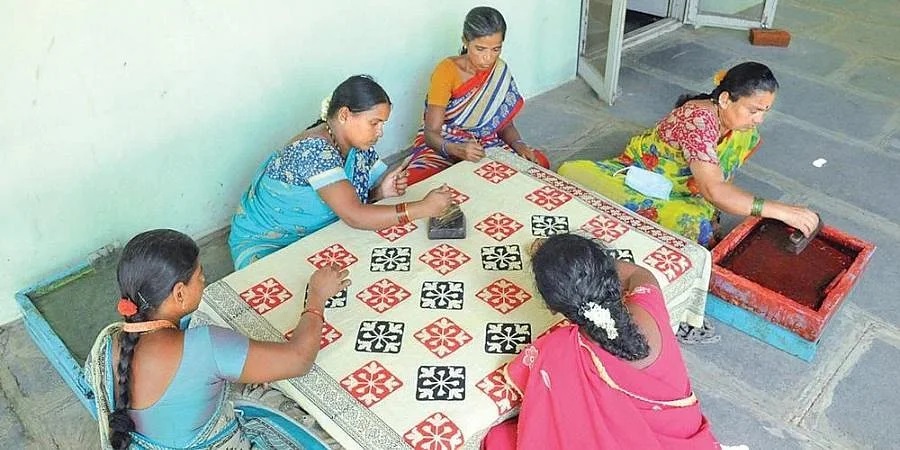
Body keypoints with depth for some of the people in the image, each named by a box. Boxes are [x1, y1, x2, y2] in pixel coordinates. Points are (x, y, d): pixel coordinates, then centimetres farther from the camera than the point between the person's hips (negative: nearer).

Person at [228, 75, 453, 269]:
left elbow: (356, 198, 4)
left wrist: (381, 191, -18)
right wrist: (425, 207, -35)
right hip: (263, 243, -8)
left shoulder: (358, 144, -6)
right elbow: (354, 216, -37)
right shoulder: (314, 148, -30)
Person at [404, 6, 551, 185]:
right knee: (416, 181, -35)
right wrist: (457, 149, -43)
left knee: (538, 162, -17)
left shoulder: (500, 71, -3)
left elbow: (505, 124, 4)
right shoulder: (446, 71, -18)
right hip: (442, 146, -4)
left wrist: (519, 145, -19)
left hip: (484, 146, 4)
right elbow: (431, 133, -21)